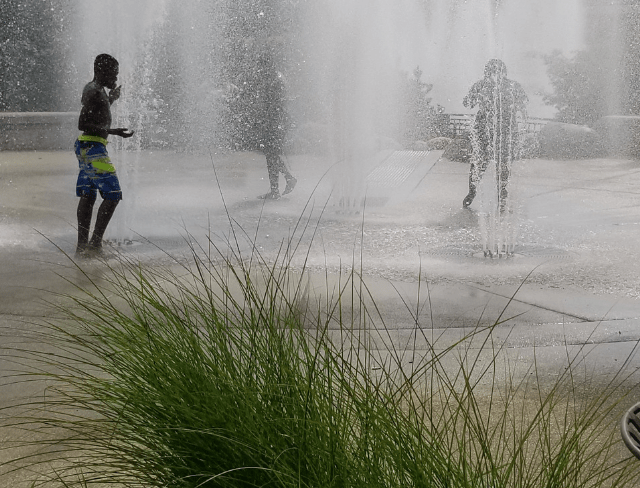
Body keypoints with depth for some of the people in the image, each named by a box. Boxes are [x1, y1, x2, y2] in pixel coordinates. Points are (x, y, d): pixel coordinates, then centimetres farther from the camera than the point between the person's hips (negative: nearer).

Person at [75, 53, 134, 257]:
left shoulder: (91, 88, 16)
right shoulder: (95, 92, -16)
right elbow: (83, 125, -23)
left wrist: (111, 99, 27)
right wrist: (113, 131, -23)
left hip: (85, 148, 11)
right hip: (93, 147, -11)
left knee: (88, 197, 10)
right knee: (112, 195, -9)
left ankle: (82, 245, 10)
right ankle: (95, 242, -11)